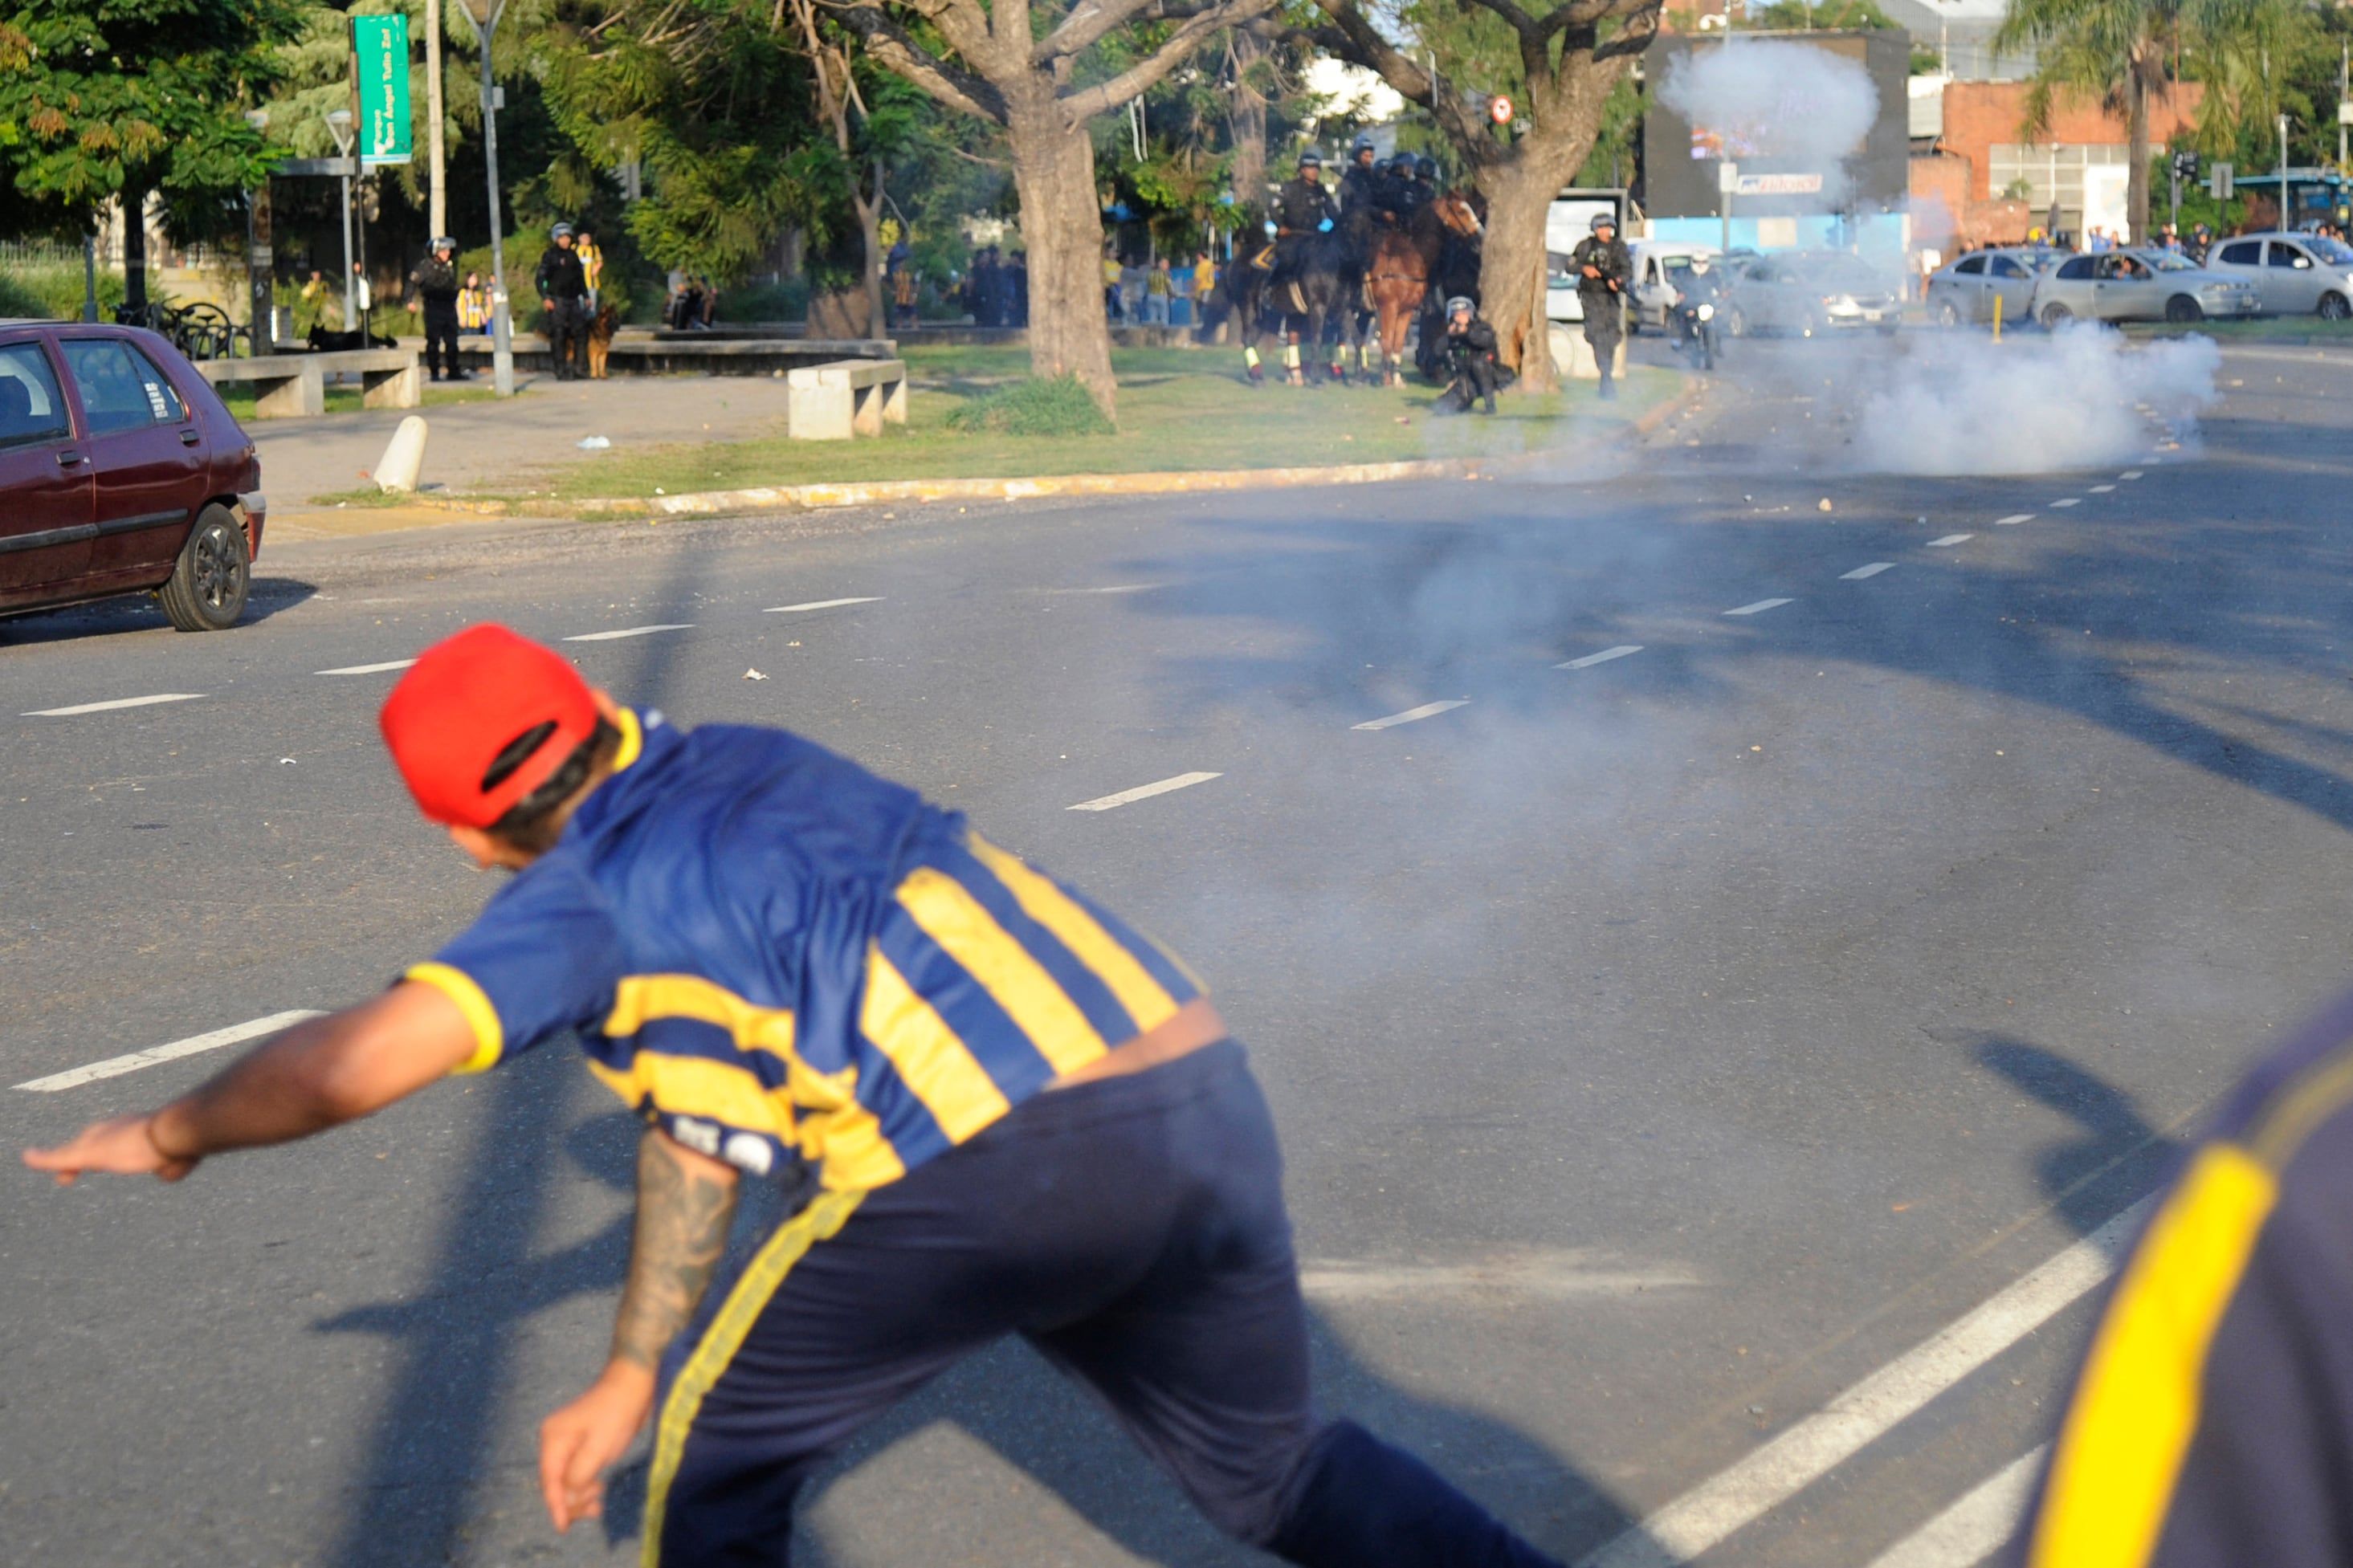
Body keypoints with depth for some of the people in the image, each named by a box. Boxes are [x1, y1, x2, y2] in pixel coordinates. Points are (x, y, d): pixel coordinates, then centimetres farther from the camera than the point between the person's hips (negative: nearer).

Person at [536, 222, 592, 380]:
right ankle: (562, 372, -2)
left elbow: (580, 277, 23)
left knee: (580, 332, 2)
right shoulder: (550, 256, -4)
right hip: (557, 301, -6)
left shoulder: (573, 255, 13)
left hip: (574, 300, 6)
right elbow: (539, 278, -8)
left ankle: (579, 367, 10)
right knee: (558, 337, -5)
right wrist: (545, 298, -19)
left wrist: (586, 296, 20)